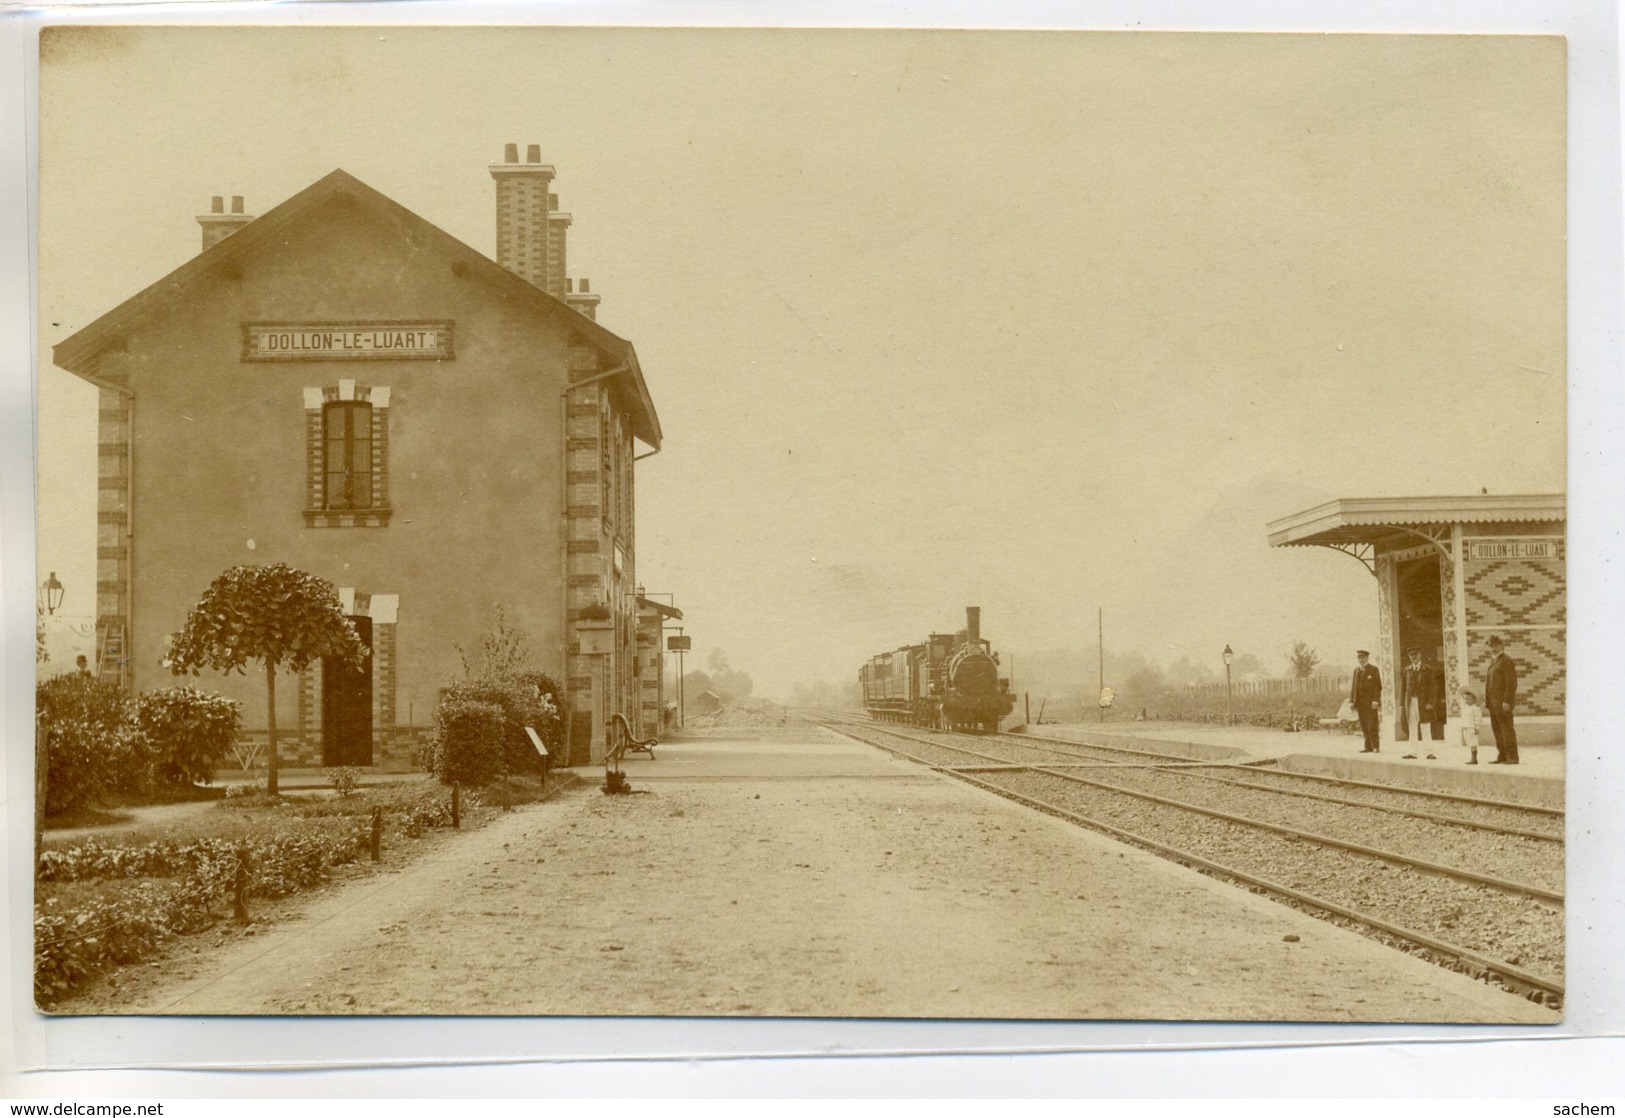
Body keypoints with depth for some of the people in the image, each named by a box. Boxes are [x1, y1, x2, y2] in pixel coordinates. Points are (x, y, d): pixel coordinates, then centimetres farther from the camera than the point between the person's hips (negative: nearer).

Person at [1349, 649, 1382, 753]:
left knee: (1371, 725, -10)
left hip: (1370, 702, -6)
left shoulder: (1373, 669, 0)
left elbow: (1378, 686, -6)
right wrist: (1351, 701, 7)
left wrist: (1375, 701, -15)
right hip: (1360, 703, 6)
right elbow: (1353, 686, 16)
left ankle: (1376, 746, -8)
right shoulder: (1356, 670, 17)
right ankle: (1368, 747, 6)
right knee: (1364, 726, 3)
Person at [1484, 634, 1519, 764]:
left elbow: (1512, 683, -14)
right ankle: (1502, 756, 13)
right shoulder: (1493, 660, 19)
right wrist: (1486, 699, 15)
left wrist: (1507, 701, -20)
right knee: (1497, 729, 9)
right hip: (1493, 702, 9)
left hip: (1503, 702, -9)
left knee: (1507, 729, -8)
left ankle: (1512, 757, -6)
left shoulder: (1506, 661, -8)